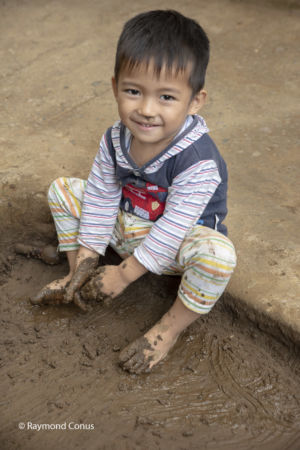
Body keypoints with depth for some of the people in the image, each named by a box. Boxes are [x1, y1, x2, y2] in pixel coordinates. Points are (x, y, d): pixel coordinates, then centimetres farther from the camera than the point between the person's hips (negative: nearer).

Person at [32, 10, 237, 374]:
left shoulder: (198, 161, -33)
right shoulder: (115, 140, -16)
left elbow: (173, 230, -31)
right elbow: (101, 196, -5)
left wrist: (125, 273, -25)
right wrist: (85, 258, -7)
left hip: (175, 244, -5)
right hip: (125, 226, 5)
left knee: (218, 254, -38)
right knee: (62, 190, -1)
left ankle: (169, 329, -13)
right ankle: (76, 281, 10)